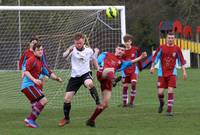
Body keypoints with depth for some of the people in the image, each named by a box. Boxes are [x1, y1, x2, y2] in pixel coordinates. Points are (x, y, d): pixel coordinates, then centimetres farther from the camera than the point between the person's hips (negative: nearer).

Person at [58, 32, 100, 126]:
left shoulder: (89, 51, 0)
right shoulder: (73, 50, -6)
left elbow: (94, 62, 17)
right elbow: (64, 56, -27)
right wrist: (69, 50, -48)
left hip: (85, 73, -1)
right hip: (75, 76, 1)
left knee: (89, 83, -39)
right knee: (67, 98, -2)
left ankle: (98, 103, -27)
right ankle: (66, 118, 20)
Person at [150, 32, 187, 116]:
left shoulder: (177, 49, 1)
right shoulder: (162, 48, -1)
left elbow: (181, 60, 8)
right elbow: (155, 57, 5)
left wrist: (184, 71, 5)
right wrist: (152, 67, -7)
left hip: (172, 73, 0)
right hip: (162, 73, 0)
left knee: (170, 91, -13)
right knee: (160, 92, -4)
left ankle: (169, 110, -8)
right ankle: (161, 103, 30)